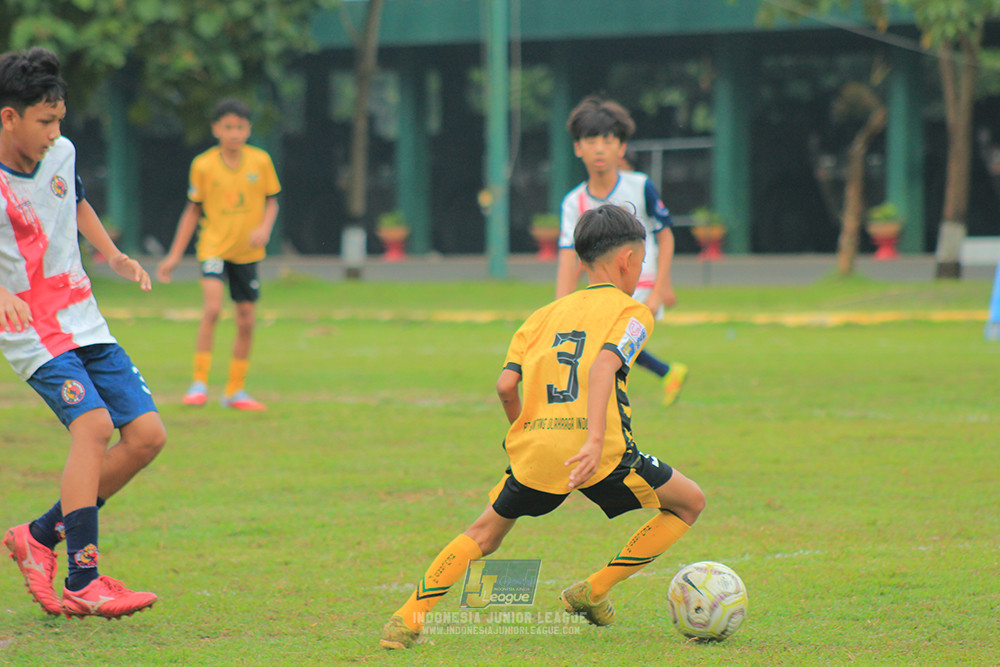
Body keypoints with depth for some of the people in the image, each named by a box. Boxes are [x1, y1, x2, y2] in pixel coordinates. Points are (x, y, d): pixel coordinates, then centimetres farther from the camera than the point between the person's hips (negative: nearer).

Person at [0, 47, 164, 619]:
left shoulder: (61, 152, 3)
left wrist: (114, 255, 17)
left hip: (85, 324, 8)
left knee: (147, 434, -1)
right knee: (94, 424, -26)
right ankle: (82, 583, -25)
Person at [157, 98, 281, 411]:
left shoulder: (261, 161, -3)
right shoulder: (203, 165, -5)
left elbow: (271, 201, 8)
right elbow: (193, 210, 4)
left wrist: (265, 227, -13)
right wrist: (174, 255, 4)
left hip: (247, 251, 3)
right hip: (214, 247, -3)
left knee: (246, 320, 6)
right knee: (212, 308, -22)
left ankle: (235, 390, 20)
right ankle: (199, 382, -14)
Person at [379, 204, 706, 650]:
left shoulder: (545, 315, 21)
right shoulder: (631, 312, 5)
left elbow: (506, 386, 10)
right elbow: (603, 367, -15)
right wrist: (595, 441, -24)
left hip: (534, 447, 5)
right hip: (597, 452, -5)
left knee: (488, 529, 24)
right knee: (690, 502, 14)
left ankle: (409, 619, 10)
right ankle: (594, 591, 9)